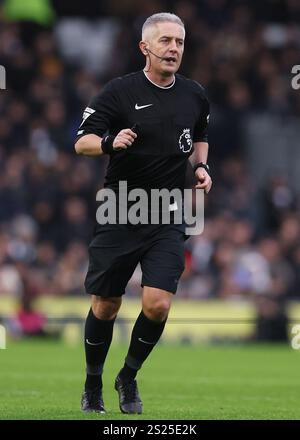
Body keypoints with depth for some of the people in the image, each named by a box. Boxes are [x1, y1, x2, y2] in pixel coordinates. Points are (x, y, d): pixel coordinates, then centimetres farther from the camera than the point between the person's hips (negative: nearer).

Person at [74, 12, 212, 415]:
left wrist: (201, 166, 5)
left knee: (157, 305, -13)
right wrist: (110, 142, -27)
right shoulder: (120, 91, -9)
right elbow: (81, 142, -7)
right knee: (105, 306, 6)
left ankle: (129, 378, 12)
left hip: (167, 220, 2)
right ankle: (93, 386, 27)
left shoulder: (195, 95, 4)